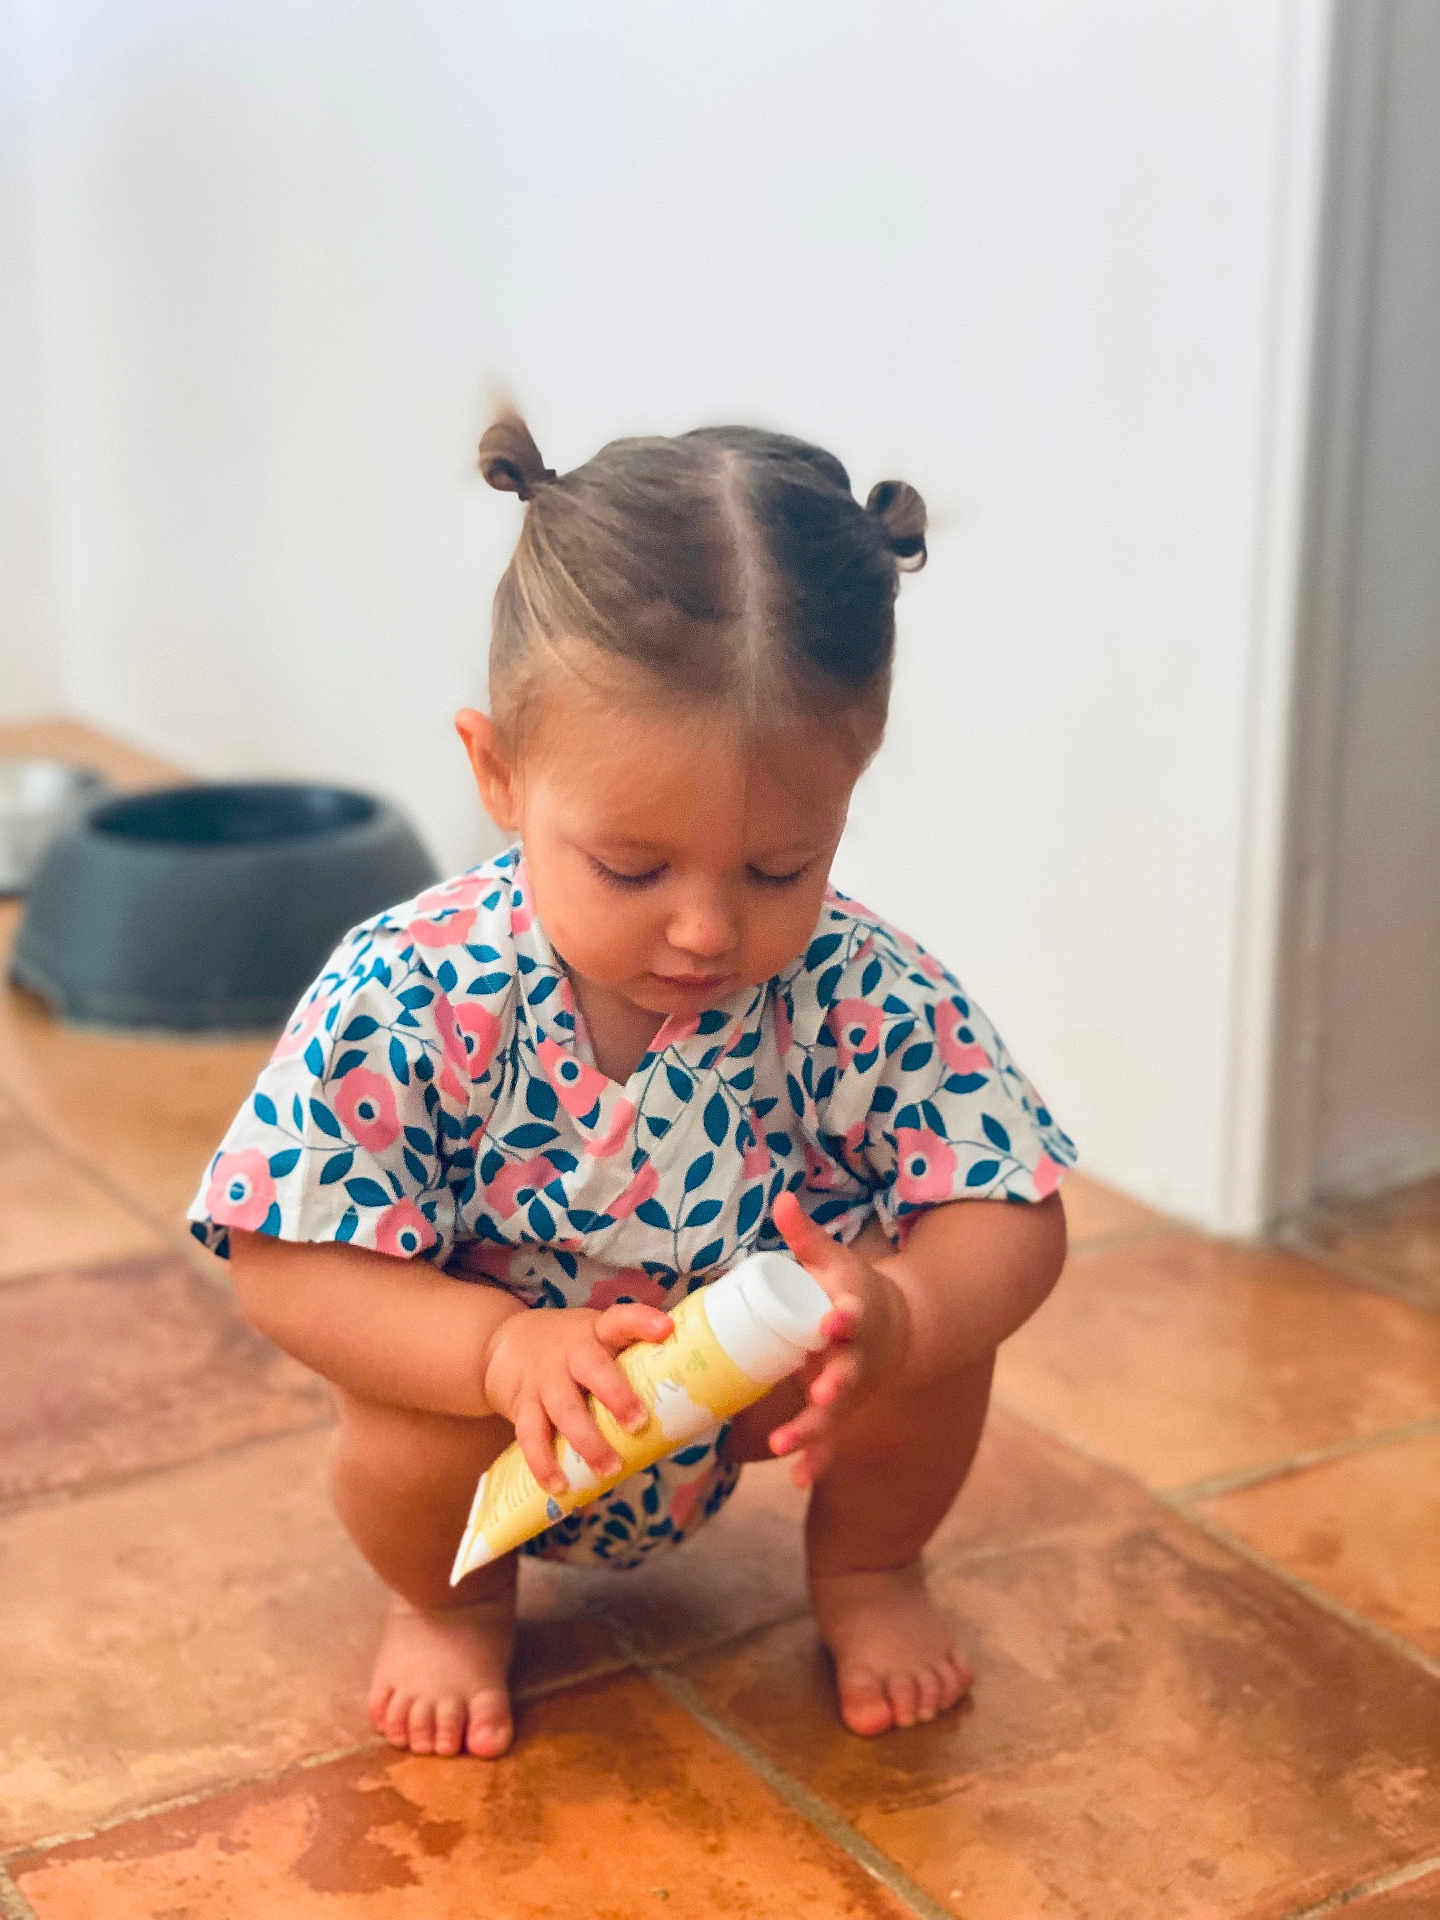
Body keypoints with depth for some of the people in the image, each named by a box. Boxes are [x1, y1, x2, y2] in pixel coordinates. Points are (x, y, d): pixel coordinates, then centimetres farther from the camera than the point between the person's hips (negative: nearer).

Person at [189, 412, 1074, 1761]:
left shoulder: (866, 997, -25)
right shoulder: (406, 996, -28)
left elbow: (1014, 1218, -21)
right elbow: (285, 1267, -24)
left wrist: (893, 1317, -44)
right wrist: (504, 1347, -41)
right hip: (499, 1444, -1)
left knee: (943, 1312, -22)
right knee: (405, 1432, -31)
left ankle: (866, 1564, 14)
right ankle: (450, 1601, 10)